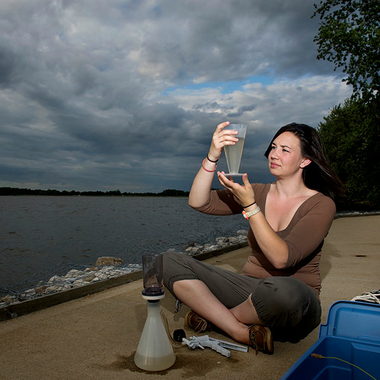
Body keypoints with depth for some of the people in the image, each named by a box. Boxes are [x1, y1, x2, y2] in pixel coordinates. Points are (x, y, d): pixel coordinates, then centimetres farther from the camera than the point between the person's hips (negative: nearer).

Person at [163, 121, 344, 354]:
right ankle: (241, 332, -19)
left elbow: (281, 258, -22)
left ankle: (216, 316, -11)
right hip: (250, 287, 4)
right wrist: (213, 157, -19)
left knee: (285, 291, -42)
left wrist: (249, 206, -24)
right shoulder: (259, 193, 5)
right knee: (171, 262, -11)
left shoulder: (321, 204, -7)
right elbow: (198, 202, -7)